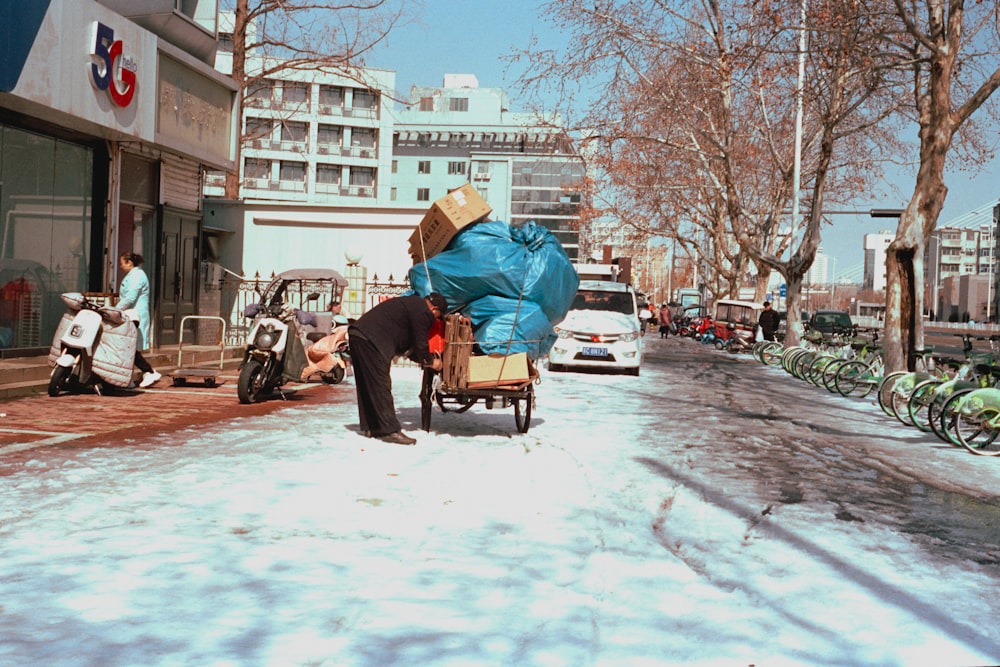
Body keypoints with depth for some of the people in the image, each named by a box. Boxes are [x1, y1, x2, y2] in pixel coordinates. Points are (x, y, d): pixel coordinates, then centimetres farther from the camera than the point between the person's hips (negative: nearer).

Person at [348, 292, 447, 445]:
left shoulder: (412, 303, 24)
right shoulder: (422, 313, -7)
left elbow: (407, 343, 29)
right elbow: (420, 344, -4)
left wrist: (423, 358, 27)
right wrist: (431, 362, 13)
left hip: (357, 334, 11)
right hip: (371, 340, -11)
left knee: (367, 386, 15)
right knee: (380, 386, -8)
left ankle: (370, 427, 22)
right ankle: (390, 430, -7)